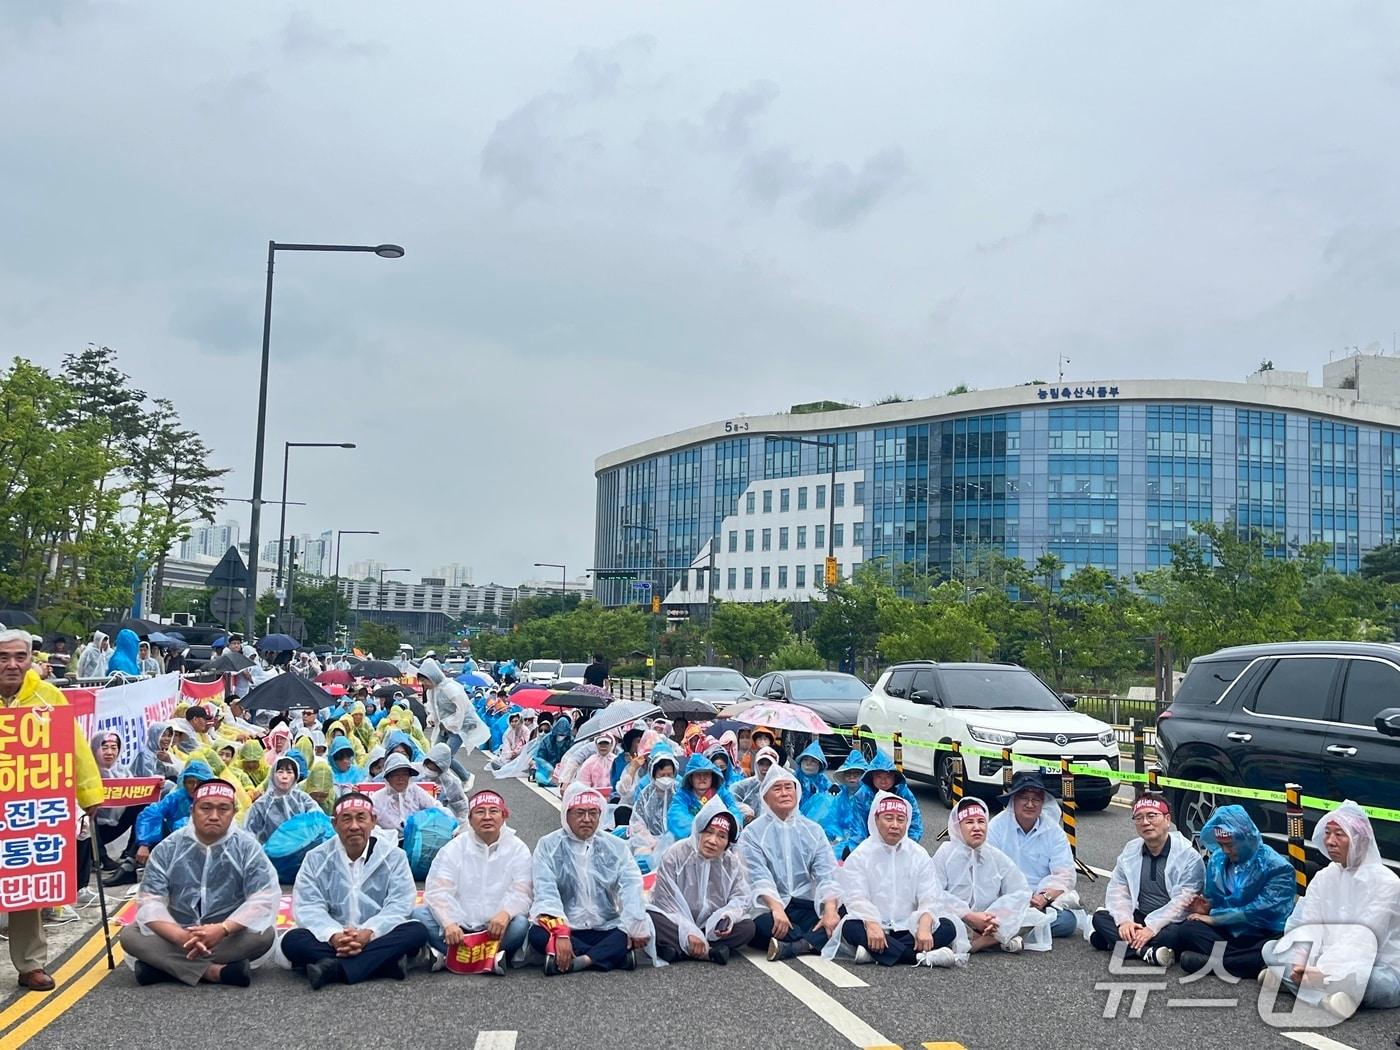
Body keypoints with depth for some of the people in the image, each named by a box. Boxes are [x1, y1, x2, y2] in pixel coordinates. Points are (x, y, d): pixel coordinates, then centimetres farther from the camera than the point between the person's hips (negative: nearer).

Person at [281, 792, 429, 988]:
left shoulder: (393, 856, 1)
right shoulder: (316, 859, 3)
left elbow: (399, 905, -8)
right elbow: (308, 907, -7)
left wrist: (369, 933, -27)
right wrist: (333, 936, -28)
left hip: (378, 938, -1)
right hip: (331, 941, 1)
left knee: (417, 931, -27)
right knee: (292, 940, -27)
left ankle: (334, 968, -33)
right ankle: (386, 962, -33)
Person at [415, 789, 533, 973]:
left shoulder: (518, 849, 2)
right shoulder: (454, 848, 3)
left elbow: (521, 892, -9)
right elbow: (438, 891, -7)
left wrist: (506, 913, -32)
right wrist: (449, 923, -26)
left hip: (496, 929, -1)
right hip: (458, 927, 1)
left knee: (519, 925, -31)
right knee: (420, 916, -22)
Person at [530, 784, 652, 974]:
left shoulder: (616, 847, 8)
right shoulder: (548, 846, 1)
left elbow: (631, 887, -7)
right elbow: (546, 891, -14)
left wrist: (636, 927, -26)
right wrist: (560, 933, -30)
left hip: (605, 930, 2)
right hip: (563, 928, -2)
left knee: (642, 932, -23)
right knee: (538, 934, -32)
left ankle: (581, 960, -33)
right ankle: (616, 956, -28)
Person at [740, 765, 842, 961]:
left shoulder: (813, 831, 14)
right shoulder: (753, 833, 5)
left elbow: (827, 874, 1)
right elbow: (759, 877, -10)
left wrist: (830, 909, -18)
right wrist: (776, 908, -28)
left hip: (807, 907, 3)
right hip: (770, 908, -3)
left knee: (842, 918, -26)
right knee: (760, 925, -37)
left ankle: (791, 947, -35)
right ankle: (814, 942, -28)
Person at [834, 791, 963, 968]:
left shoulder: (919, 855, 8)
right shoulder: (859, 857, 2)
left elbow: (929, 898, -2)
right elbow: (856, 898, -11)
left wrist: (924, 926, -24)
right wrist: (872, 924, -32)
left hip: (909, 928, 3)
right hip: (874, 928, -3)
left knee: (948, 928, -21)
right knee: (850, 928, -33)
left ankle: (875, 954, -34)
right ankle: (922, 956, -40)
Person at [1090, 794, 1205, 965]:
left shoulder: (1188, 856, -11)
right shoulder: (1130, 852, 6)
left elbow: (1184, 901, -20)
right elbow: (1117, 891, 2)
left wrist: (1152, 927, -28)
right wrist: (1124, 920, -18)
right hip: (1138, 919, 5)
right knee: (1100, 917, -16)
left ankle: (1113, 940, -30)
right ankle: (1149, 951, -32)